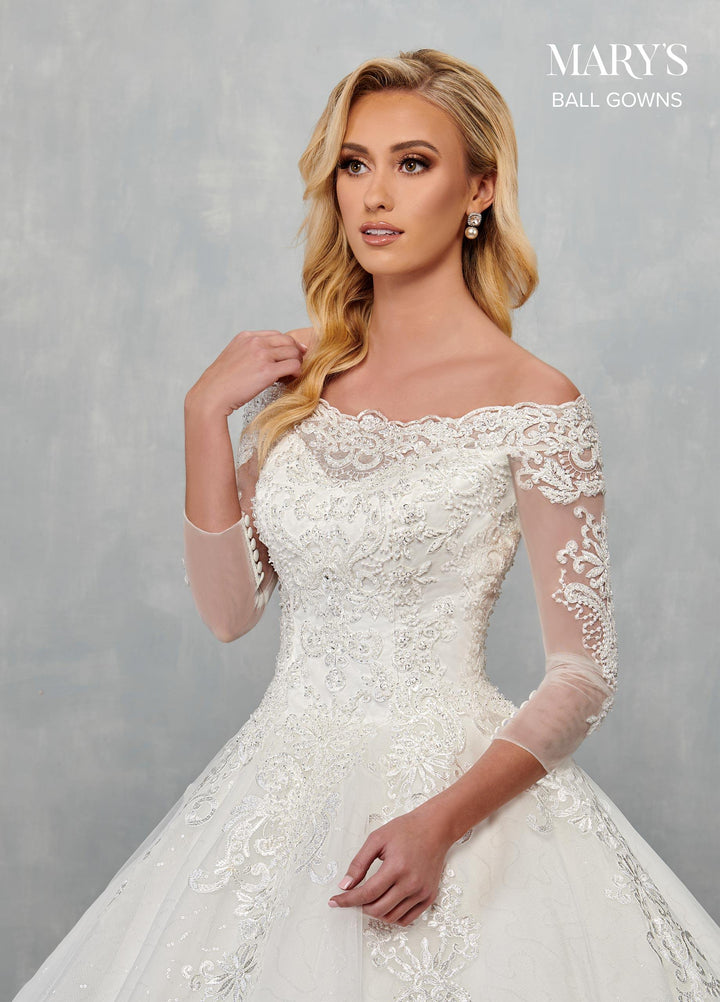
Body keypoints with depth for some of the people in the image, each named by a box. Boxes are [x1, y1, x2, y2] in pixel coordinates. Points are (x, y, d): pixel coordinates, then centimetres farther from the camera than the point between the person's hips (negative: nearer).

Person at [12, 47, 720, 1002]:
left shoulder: (532, 401, -10)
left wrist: (442, 821, -21)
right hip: (283, 783, 4)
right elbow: (229, 608, 5)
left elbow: (582, 673, -9)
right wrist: (206, 413, -4)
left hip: (456, 785, -4)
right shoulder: (299, 371, 4)